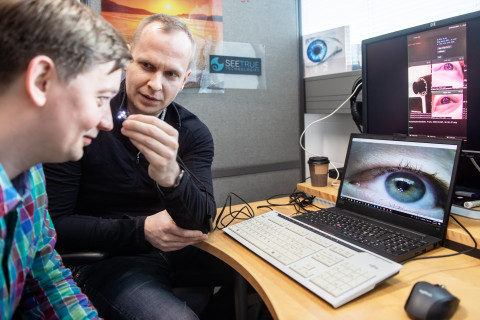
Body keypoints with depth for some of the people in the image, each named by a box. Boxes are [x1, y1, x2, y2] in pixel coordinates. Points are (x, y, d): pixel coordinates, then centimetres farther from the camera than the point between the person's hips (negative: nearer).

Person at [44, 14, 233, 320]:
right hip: (105, 258, -3)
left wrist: (171, 176, -39)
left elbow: (202, 222, -18)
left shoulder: (194, 132, -6)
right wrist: (141, 230, -18)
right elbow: (52, 224, -11)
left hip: (173, 247, 4)